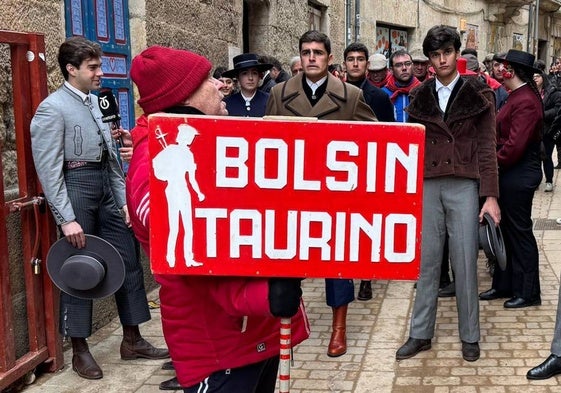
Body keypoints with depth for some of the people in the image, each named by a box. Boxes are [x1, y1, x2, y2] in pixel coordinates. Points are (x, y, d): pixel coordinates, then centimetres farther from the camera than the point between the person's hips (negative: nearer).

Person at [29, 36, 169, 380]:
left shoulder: (98, 102, 11)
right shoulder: (52, 109, -11)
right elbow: (49, 170, -15)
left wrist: (124, 200, 12)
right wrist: (66, 219, -19)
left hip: (106, 188, 7)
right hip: (76, 187, -7)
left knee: (129, 260, 9)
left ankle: (132, 340, 23)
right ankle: (80, 351, 18)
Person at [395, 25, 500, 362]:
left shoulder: (477, 94, 1)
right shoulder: (421, 97, 9)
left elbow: (487, 146, -2)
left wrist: (490, 195, -9)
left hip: (464, 186, -2)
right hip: (427, 186, 3)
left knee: (465, 262, 4)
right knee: (427, 260, 8)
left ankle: (470, 336, 18)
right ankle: (421, 333, 18)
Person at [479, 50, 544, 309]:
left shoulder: (525, 101, -20)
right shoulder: (516, 96, 12)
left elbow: (515, 145, -24)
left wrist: (495, 162, -12)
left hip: (519, 177, -10)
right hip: (508, 173, 10)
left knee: (519, 232, 1)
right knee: (505, 229, 16)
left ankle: (527, 292, 13)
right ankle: (504, 285, 28)